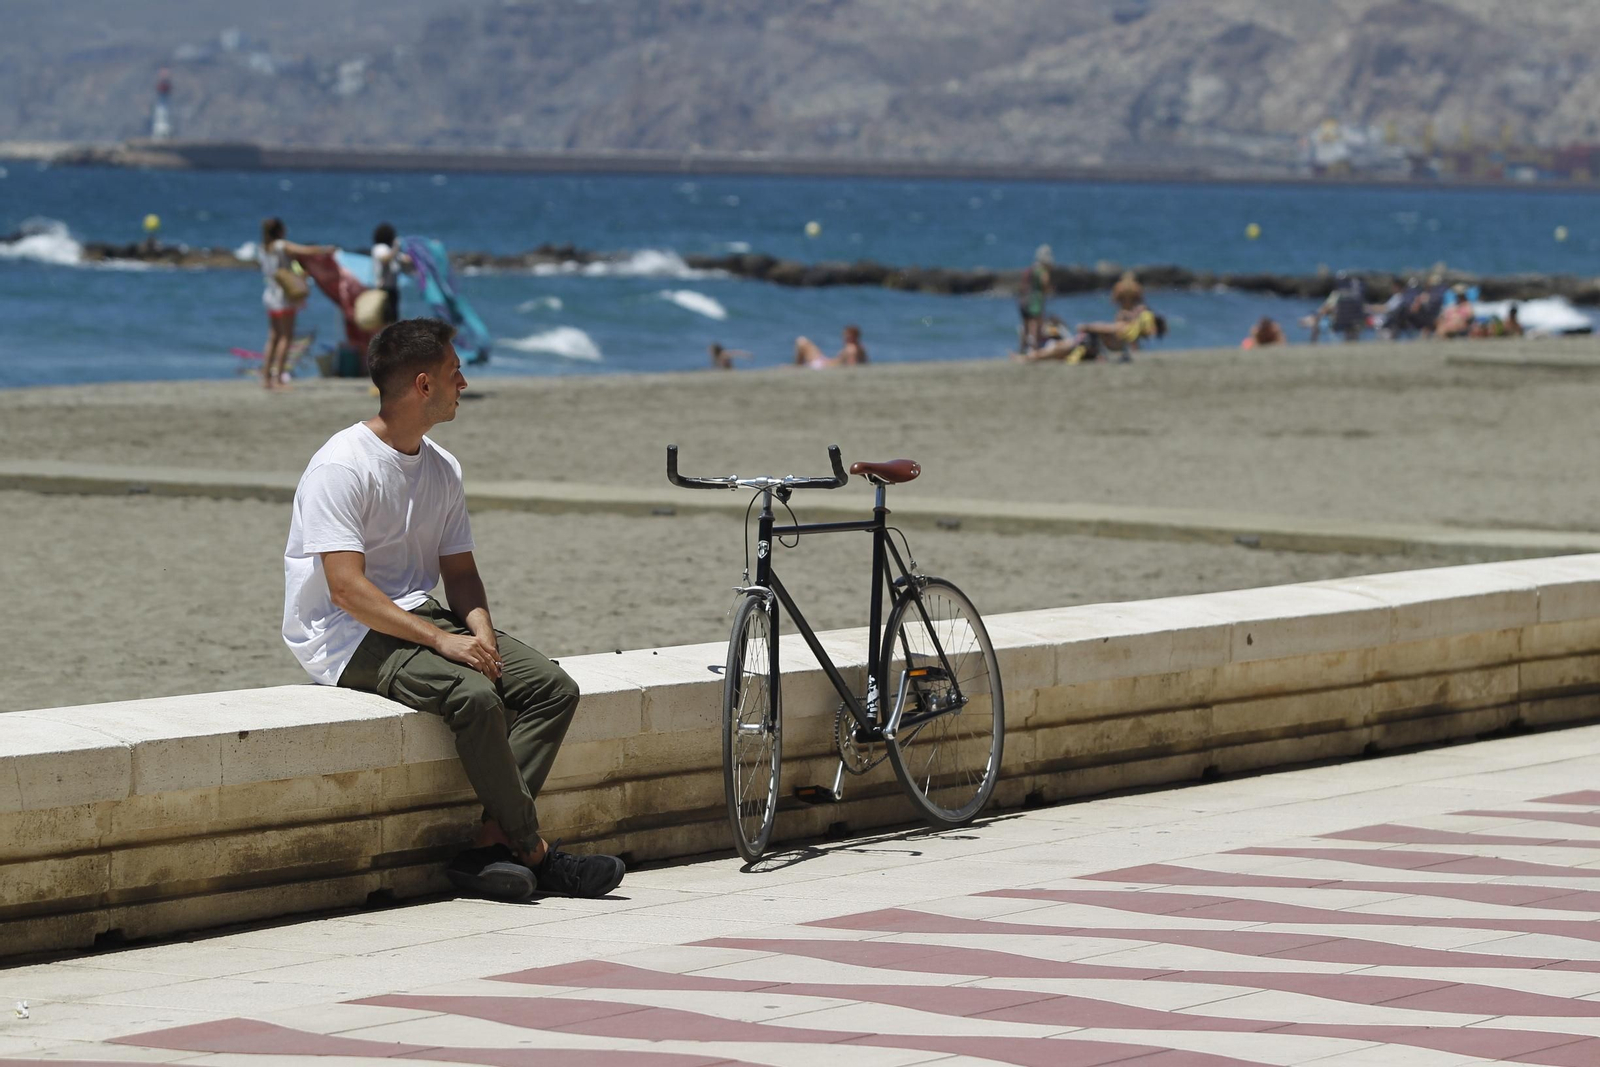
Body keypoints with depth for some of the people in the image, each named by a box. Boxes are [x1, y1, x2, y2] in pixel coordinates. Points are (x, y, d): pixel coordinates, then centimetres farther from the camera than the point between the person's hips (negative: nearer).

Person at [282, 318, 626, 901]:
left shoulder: (443, 469, 11)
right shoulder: (340, 467, -15)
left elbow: (459, 570, 14)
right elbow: (347, 589, -22)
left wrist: (479, 630, -9)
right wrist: (441, 640, -27)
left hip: (421, 618, 9)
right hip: (349, 637, -9)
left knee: (552, 687, -12)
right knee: (473, 694, -32)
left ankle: (490, 842, -21)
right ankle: (533, 850, -19)